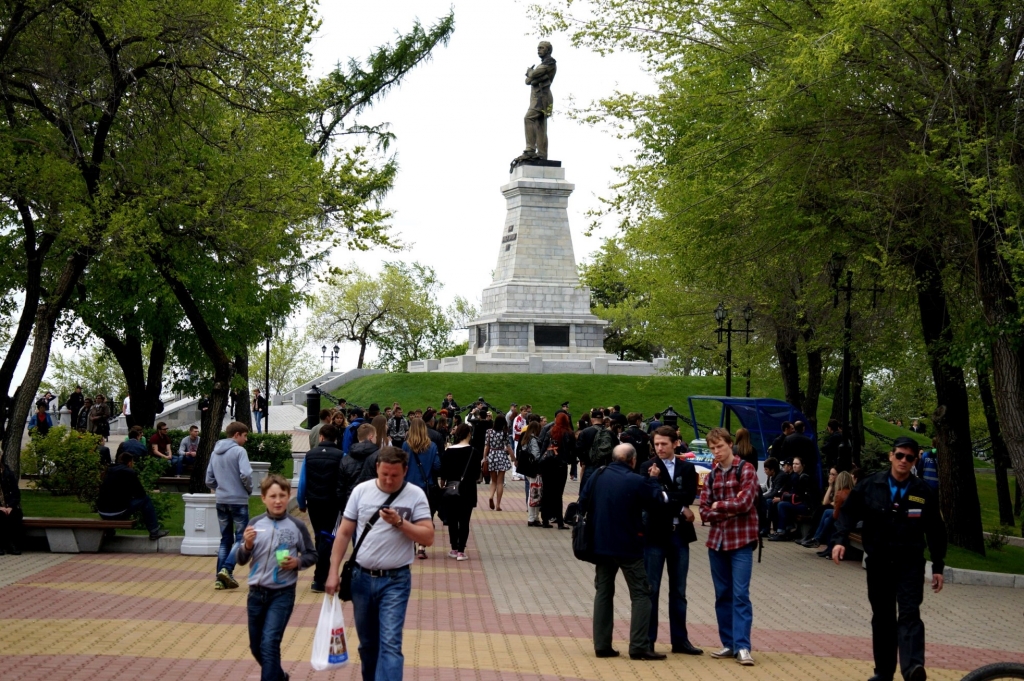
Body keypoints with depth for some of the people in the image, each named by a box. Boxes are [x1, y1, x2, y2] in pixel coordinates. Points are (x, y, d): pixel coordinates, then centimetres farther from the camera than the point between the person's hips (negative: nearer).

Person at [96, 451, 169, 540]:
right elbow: (141, 494, 1)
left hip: (102, 513, 7)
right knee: (146, 499, 7)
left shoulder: (109, 471, 15)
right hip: (118, 513, -7)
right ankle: (154, 531, 9)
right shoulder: (130, 473, -5)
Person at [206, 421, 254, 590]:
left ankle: (220, 578, 10)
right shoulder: (239, 451, -10)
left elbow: (209, 480, 13)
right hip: (238, 501, -7)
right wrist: (249, 489, -4)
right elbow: (245, 474, -21)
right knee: (241, 538, 1)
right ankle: (227, 569, -16)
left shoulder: (215, 452, 12)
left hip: (221, 502, 7)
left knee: (225, 539, 13)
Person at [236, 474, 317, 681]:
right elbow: (242, 560, 1)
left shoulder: (297, 526, -7)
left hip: (283, 594, -4)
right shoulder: (255, 523, -3)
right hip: (256, 593, 4)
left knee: (269, 644, -15)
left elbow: (312, 555, 5)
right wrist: (247, 545, -19)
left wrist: (298, 562, -14)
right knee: (256, 647, 17)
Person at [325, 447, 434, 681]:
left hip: (395, 581, -3)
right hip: (361, 577, 3)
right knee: (367, 643, 16)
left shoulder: (415, 495, -7)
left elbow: (428, 537, -10)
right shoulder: (361, 490, -1)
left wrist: (400, 523, -23)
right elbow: (344, 533, 4)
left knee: (390, 643, -11)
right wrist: (333, 572, 0)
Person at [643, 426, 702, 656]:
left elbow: (689, 495, -6)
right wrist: (680, 508, -16)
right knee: (651, 589, 1)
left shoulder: (687, 468, 6)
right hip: (655, 533, -3)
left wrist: (665, 496, -15)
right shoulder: (648, 468, -3)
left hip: (679, 534, 3)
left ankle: (679, 639, 18)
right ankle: (647, 640, 6)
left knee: (678, 591, 11)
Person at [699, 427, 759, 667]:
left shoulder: (746, 469, -2)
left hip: (741, 540, -5)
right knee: (722, 594, 8)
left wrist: (719, 506, -3)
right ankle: (729, 643, 15)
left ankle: (742, 646, -8)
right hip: (717, 540, 5)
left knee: (740, 594, -9)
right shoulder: (711, 476, 12)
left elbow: (745, 501, -15)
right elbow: (705, 512, 5)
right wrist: (729, 512, -10)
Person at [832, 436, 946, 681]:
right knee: (882, 618, 9)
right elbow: (848, 513, 4)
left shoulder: (924, 493, 1)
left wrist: (938, 567, 7)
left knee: (909, 614, -15)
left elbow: (936, 532, 7)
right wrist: (840, 539, -13)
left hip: (910, 563, -2)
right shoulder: (869, 486, 0)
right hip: (878, 562, 2)